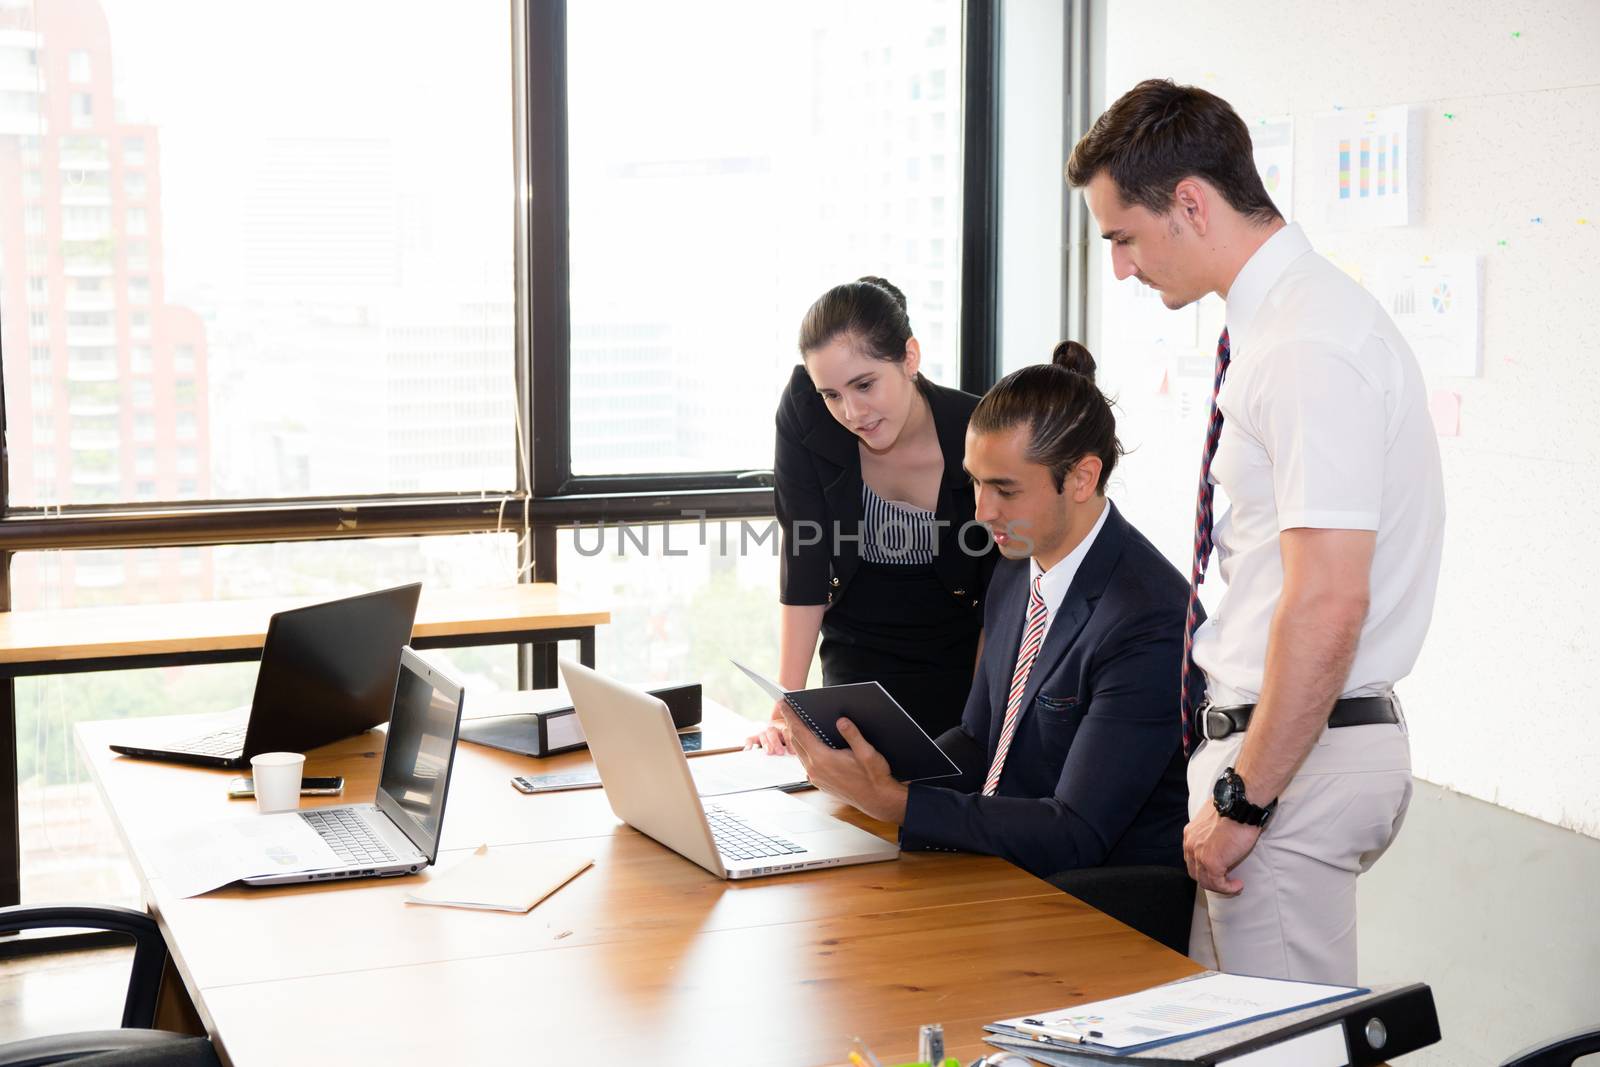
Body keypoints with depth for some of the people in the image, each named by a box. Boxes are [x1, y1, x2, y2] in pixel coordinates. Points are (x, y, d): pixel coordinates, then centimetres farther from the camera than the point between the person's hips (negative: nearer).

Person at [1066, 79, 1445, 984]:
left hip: (1297, 756, -10)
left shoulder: (1309, 348, -20)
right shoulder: (1283, 321, 12)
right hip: (1267, 738, 10)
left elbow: (1326, 606, -25)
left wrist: (1243, 798, -19)